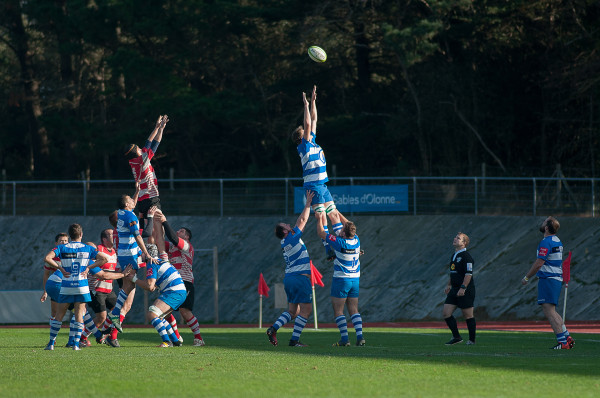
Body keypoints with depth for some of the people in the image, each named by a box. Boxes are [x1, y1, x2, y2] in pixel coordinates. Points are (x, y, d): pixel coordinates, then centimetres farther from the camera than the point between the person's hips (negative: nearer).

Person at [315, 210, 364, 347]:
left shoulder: (340, 242, -18)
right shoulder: (356, 240, -2)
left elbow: (321, 233, -5)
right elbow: (348, 226, 18)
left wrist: (320, 219, 10)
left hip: (341, 279, -6)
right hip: (355, 279, 6)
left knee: (338, 310, 2)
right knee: (354, 310, 8)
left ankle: (344, 339, -6)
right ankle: (360, 337, -5)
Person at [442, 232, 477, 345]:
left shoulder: (466, 256, -13)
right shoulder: (454, 256, 16)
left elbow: (469, 274, -19)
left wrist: (463, 288, -24)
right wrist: (448, 285, 24)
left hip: (465, 291, -9)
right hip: (454, 290, 9)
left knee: (468, 315, -1)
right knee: (446, 313, 1)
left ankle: (472, 339, 10)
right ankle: (456, 337, 10)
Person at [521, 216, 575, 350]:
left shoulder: (546, 243, -16)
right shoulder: (557, 241, 15)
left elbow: (539, 263, -19)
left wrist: (526, 277, -9)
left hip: (548, 279, -10)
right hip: (557, 278, 10)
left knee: (549, 311, -10)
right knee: (551, 312, 17)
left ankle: (562, 342, -15)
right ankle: (567, 337, 15)